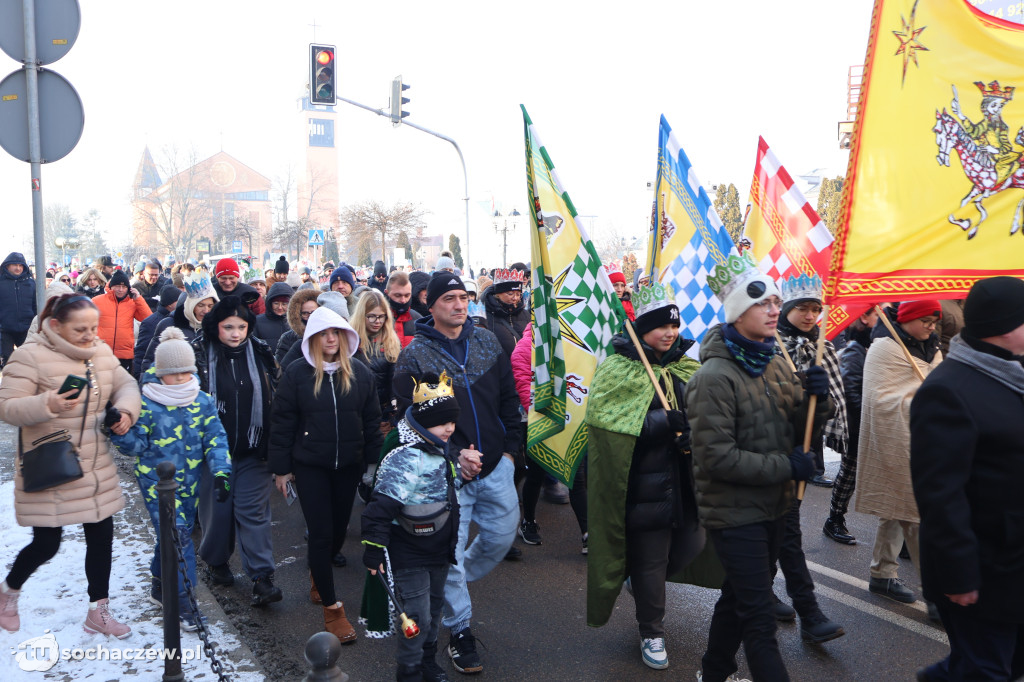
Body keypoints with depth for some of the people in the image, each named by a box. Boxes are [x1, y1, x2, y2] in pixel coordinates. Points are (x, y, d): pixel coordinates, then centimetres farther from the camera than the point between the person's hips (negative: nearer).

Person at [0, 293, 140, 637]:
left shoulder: (101, 352, 4)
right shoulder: (30, 356, -14)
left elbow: (125, 384, 10)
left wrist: (126, 409, -12)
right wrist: (47, 405, -35)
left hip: (96, 469, 6)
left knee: (102, 537, 10)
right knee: (46, 544, 4)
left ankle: (98, 611, 27)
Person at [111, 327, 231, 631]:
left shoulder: (203, 402, -1)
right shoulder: (147, 404, -11)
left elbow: (215, 438, -2)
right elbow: (136, 444, -8)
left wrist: (220, 471, -14)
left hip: (190, 483, 4)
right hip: (157, 482, -4)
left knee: (176, 535, 16)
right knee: (177, 536, -10)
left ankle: (160, 585, 38)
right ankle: (182, 602, 1)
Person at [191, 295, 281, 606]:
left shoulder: (260, 353, 2)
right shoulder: (199, 353, -4)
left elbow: (275, 398, 7)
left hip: (253, 450, 1)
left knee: (253, 510, -1)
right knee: (217, 507, 10)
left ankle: (262, 577, 2)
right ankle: (217, 563, 33)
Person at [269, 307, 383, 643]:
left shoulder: (360, 373, -1)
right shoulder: (296, 373, -7)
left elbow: (372, 421, 5)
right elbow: (281, 423, -3)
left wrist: (374, 462, 3)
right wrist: (281, 468, -2)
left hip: (348, 466, 3)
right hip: (309, 466, -3)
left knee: (339, 530, 15)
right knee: (321, 533, -3)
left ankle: (318, 574, 46)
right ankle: (331, 608, 10)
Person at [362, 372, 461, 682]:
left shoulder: (442, 452, 3)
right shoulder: (406, 459, -27)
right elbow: (380, 507, -28)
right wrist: (374, 552, -26)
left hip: (439, 552, 9)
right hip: (409, 557, -9)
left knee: (434, 607, 22)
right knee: (417, 617, -1)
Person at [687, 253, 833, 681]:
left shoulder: (775, 363, 4)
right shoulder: (714, 377, -21)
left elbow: (798, 429, 10)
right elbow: (716, 457, -24)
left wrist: (816, 397, -10)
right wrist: (785, 467, -19)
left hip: (773, 507, 8)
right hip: (734, 512, -8)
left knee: (739, 598, 23)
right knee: (759, 617, -1)